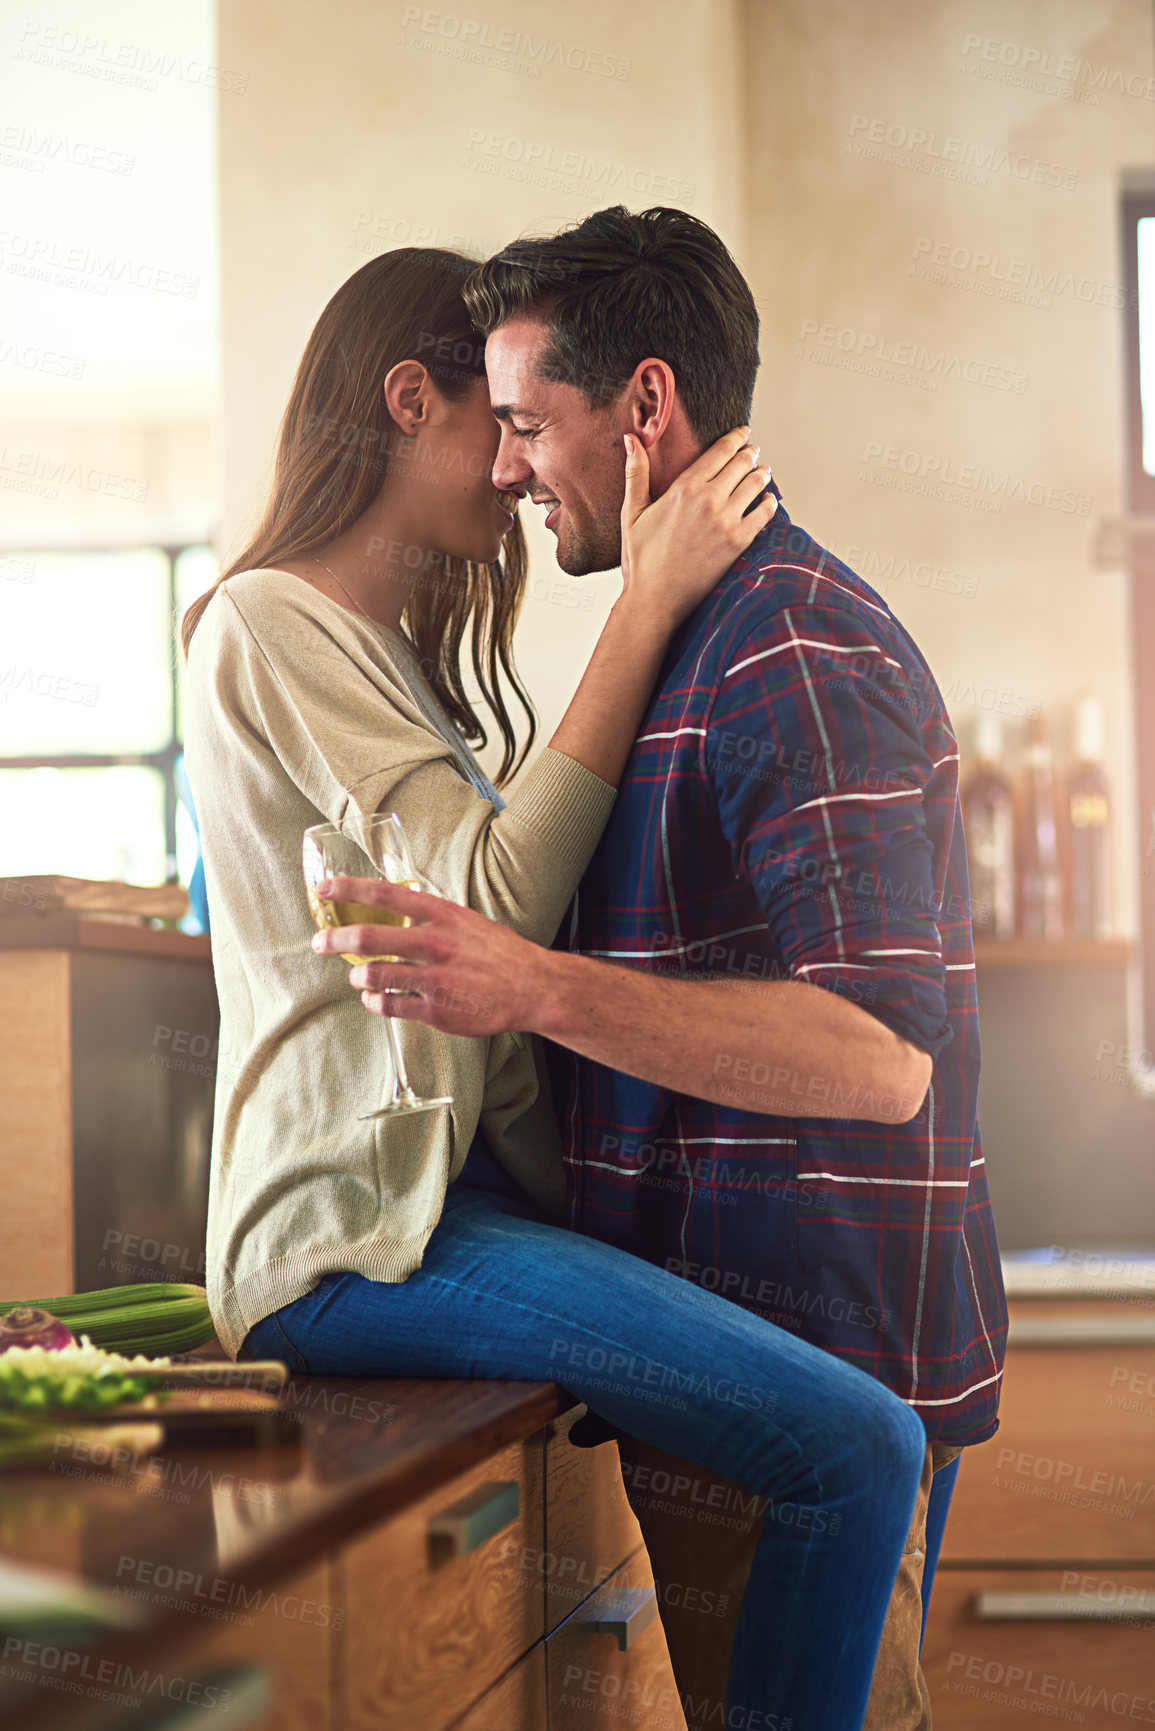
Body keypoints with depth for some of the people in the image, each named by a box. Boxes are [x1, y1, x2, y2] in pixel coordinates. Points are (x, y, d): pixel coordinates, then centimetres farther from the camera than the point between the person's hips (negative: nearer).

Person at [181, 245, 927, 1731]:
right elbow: (499, 900, -18)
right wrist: (646, 605, -17)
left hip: (443, 1188, 10)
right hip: (352, 1238, -10)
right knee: (857, 1447, -21)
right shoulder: (269, 626, -9)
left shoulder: (386, 646, 23)